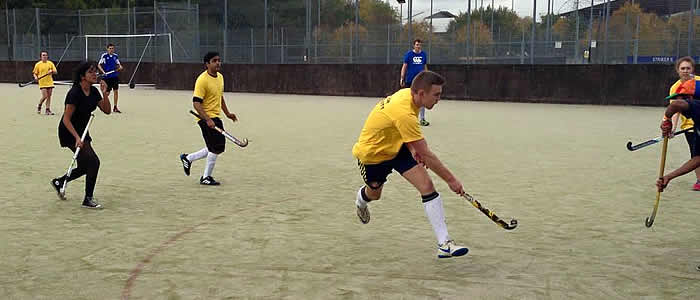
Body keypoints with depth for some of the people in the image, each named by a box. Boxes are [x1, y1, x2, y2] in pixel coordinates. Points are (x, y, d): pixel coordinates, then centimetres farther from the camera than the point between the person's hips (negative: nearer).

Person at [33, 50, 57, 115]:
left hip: (50, 82, 3)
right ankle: (39, 106, 15)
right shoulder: (38, 64, 1)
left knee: (49, 97, 3)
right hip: (42, 83, -3)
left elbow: (56, 72, 7)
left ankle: (48, 110, 10)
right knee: (45, 96, -11)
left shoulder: (50, 63, 7)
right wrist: (36, 77, -15)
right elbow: (34, 73, 5)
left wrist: (52, 71, -14)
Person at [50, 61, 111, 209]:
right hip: (69, 132, -9)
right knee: (93, 161, -17)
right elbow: (66, 119, -23)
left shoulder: (94, 91, 0)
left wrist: (105, 95, -13)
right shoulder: (75, 93, -23)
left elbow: (107, 110, 3)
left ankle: (58, 182, 37)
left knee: (85, 167, 13)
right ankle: (88, 199, -6)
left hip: (82, 131, 9)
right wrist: (77, 138, -30)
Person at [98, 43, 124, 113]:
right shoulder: (104, 56, -5)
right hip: (107, 76, -4)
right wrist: (103, 71, -16)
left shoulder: (115, 56, 8)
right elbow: (99, 65, -2)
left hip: (115, 76, 4)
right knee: (107, 92, 0)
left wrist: (120, 67, -6)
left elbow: (118, 64, 17)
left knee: (116, 91, 2)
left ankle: (115, 107, 9)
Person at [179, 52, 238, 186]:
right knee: (216, 147, -10)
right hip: (206, 118, -9)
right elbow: (196, 103, -21)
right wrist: (207, 120, -29)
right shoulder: (202, 80, -17)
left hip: (216, 117, 9)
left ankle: (188, 158, 28)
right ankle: (206, 178, 6)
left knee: (218, 148, 14)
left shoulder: (220, 77, 10)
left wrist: (227, 113, 21)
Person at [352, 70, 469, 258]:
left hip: (396, 147, 7)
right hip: (372, 153, -7)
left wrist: (413, 148, -8)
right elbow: (426, 155, -34)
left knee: (426, 185, -12)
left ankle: (444, 244, -13)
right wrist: (450, 180, -27)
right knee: (374, 194, 19)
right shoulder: (404, 113, -38)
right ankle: (361, 198, 60)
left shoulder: (407, 94, -12)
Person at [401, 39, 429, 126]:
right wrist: (402, 79, -10)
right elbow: (404, 67, -3)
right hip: (410, 80, -2)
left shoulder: (423, 54, 7)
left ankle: (422, 119, 0)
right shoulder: (409, 54, -3)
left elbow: (425, 67, 15)